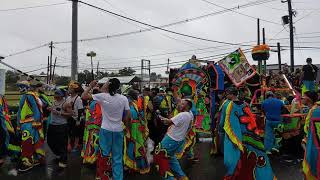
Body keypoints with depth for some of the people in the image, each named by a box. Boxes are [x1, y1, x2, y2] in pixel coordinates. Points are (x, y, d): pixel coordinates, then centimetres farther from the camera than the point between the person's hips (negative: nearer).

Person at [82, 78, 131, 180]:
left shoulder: (102, 97, -10)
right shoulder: (124, 98, -5)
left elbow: (84, 96, -4)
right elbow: (128, 115, -3)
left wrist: (90, 86, 8)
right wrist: (126, 125, 14)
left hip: (106, 129, -1)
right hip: (118, 130, 1)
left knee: (104, 154, 13)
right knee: (117, 157, 10)